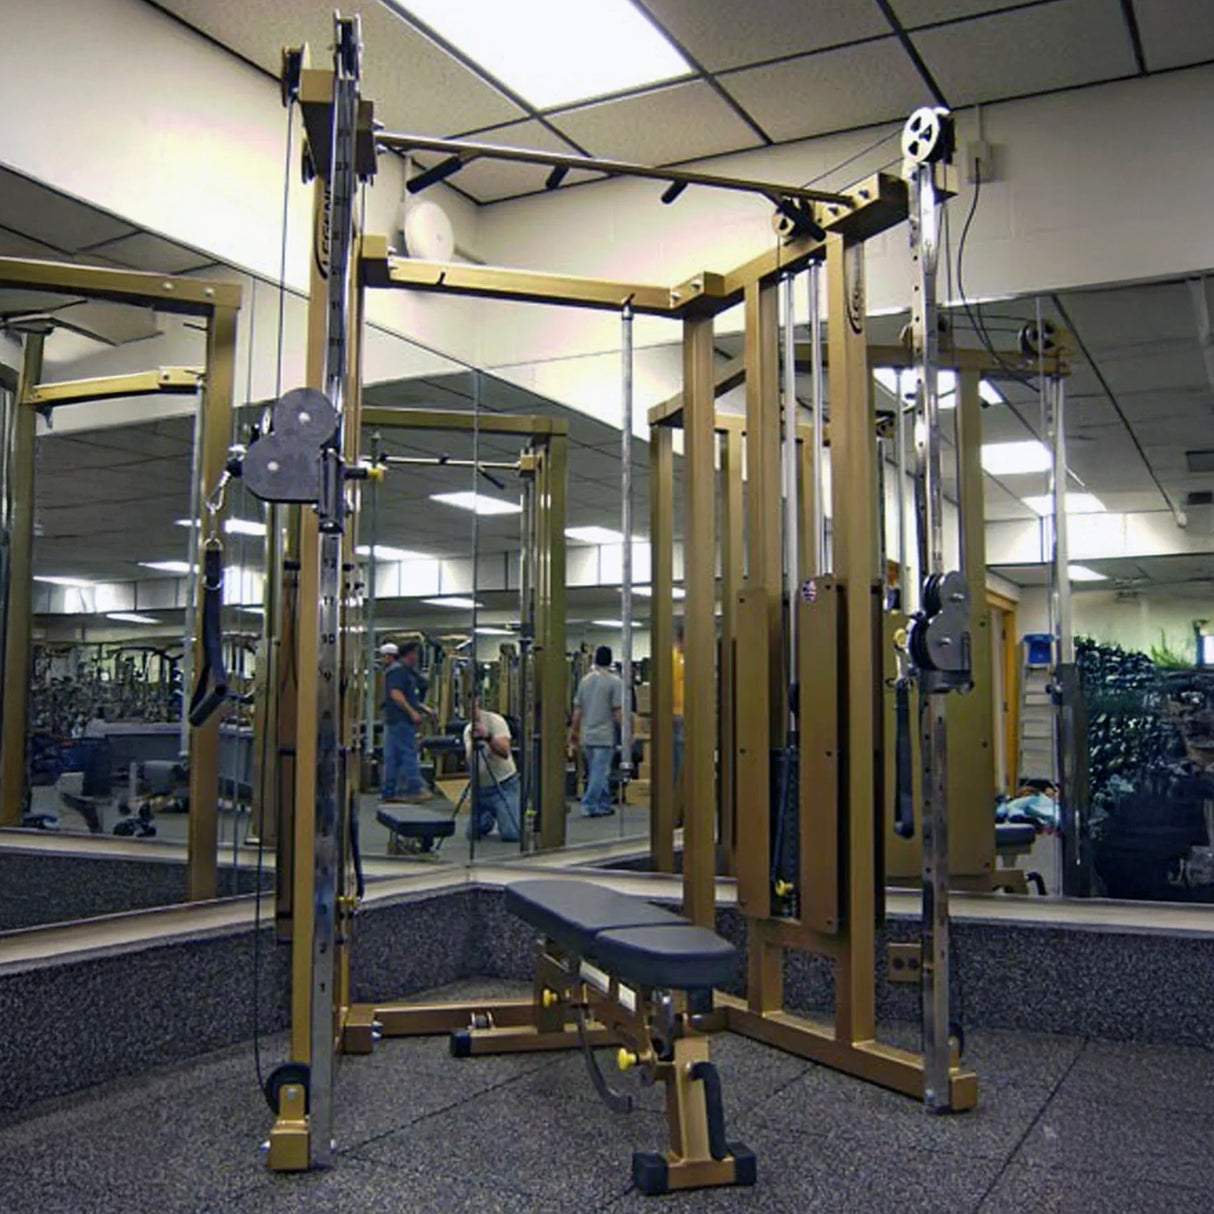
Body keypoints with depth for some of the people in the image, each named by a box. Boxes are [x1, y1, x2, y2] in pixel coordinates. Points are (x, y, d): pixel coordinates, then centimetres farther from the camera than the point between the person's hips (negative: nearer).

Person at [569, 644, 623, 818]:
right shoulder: (614, 681, -8)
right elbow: (617, 711, -12)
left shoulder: (585, 680, 7)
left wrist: (574, 731, 19)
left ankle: (604, 806, 21)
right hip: (605, 735, -6)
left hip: (587, 736, 6)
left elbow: (577, 709, 10)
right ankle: (589, 806, -5)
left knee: (598, 772, 14)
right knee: (600, 772, -2)